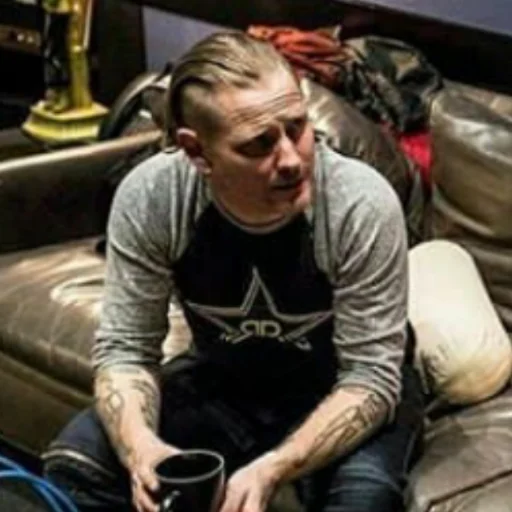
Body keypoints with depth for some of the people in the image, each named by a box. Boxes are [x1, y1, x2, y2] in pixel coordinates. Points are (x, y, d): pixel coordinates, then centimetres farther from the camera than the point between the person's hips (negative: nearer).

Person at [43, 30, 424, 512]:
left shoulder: (361, 204, -31)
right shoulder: (147, 198, -23)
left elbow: (370, 377, -26)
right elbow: (125, 346, -14)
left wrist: (270, 469, -42)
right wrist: (140, 446, -37)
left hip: (340, 390, -2)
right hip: (222, 381, 3)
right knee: (74, 462, -19)